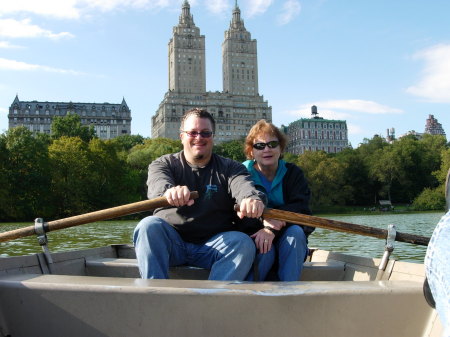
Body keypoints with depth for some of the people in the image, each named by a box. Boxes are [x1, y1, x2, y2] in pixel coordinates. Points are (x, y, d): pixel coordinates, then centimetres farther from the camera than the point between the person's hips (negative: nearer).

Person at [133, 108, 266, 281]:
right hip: (171, 243, 0)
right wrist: (169, 190, -43)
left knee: (243, 242, -27)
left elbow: (242, 185, -14)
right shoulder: (163, 164, 9)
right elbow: (157, 182, -16)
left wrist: (253, 199, -41)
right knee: (148, 226, -28)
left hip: (212, 245, 0)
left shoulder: (230, 168, 10)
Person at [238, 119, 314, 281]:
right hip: (254, 239, -2)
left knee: (295, 231, -31)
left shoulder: (293, 173, 4)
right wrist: (263, 221, -35)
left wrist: (272, 228, -32)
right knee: (265, 250, -35)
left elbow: (301, 209, -14)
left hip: (289, 248, 2)